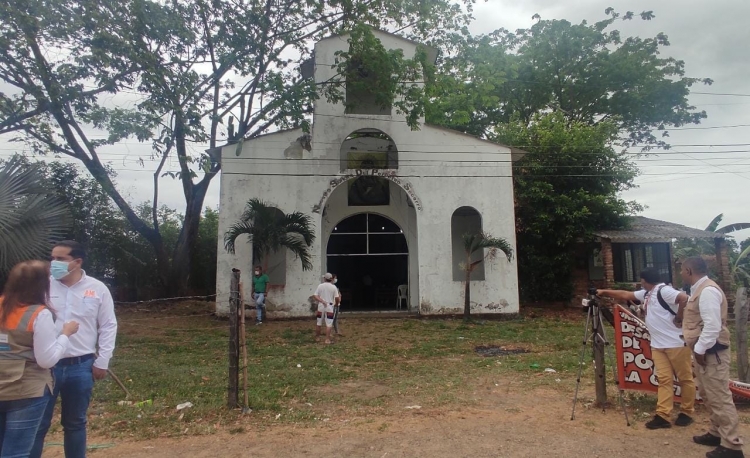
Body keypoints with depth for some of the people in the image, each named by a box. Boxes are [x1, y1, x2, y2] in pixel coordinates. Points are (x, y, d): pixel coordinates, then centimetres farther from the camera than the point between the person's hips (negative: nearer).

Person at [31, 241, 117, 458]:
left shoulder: (97, 289, -1)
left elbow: (108, 326, 3)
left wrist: (102, 361, 0)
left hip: (81, 366, 1)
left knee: (75, 423, 15)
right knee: (38, 423, 7)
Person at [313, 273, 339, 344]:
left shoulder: (320, 286, 1)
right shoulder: (333, 287, -4)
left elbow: (315, 296, -7)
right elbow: (336, 298, -7)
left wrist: (322, 301, -10)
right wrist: (336, 303, 12)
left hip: (321, 307, 2)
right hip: (329, 307, -2)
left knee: (319, 323, 15)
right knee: (328, 324, 0)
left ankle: (317, 338, 26)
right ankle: (327, 340, -4)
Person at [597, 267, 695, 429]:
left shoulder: (664, 291, -13)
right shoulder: (646, 294, 15)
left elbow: (685, 298, -26)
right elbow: (625, 295, 24)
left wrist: (679, 317, -18)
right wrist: (604, 292, 25)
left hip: (677, 343, -9)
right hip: (657, 345, 9)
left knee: (685, 378, 6)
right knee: (664, 379, 3)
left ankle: (687, 413, 17)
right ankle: (662, 416, 1)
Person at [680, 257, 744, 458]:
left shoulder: (708, 290, -19)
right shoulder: (699, 289, 13)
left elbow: (712, 325, -25)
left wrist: (700, 349, -21)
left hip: (710, 352, -11)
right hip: (703, 350, 11)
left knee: (719, 397, -4)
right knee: (707, 395, 20)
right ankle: (717, 433, 32)